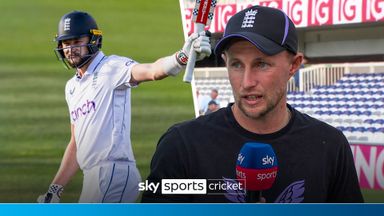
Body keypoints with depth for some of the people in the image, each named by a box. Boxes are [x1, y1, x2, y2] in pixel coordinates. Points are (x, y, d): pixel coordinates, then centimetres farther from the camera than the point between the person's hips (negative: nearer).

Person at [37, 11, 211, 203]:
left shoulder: (111, 68, -5)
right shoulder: (72, 87, 21)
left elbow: (152, 71, -25)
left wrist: (182, 57, -46)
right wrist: (55, 189, 21)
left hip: (114, 171, -9)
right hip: (93, 175, 9)